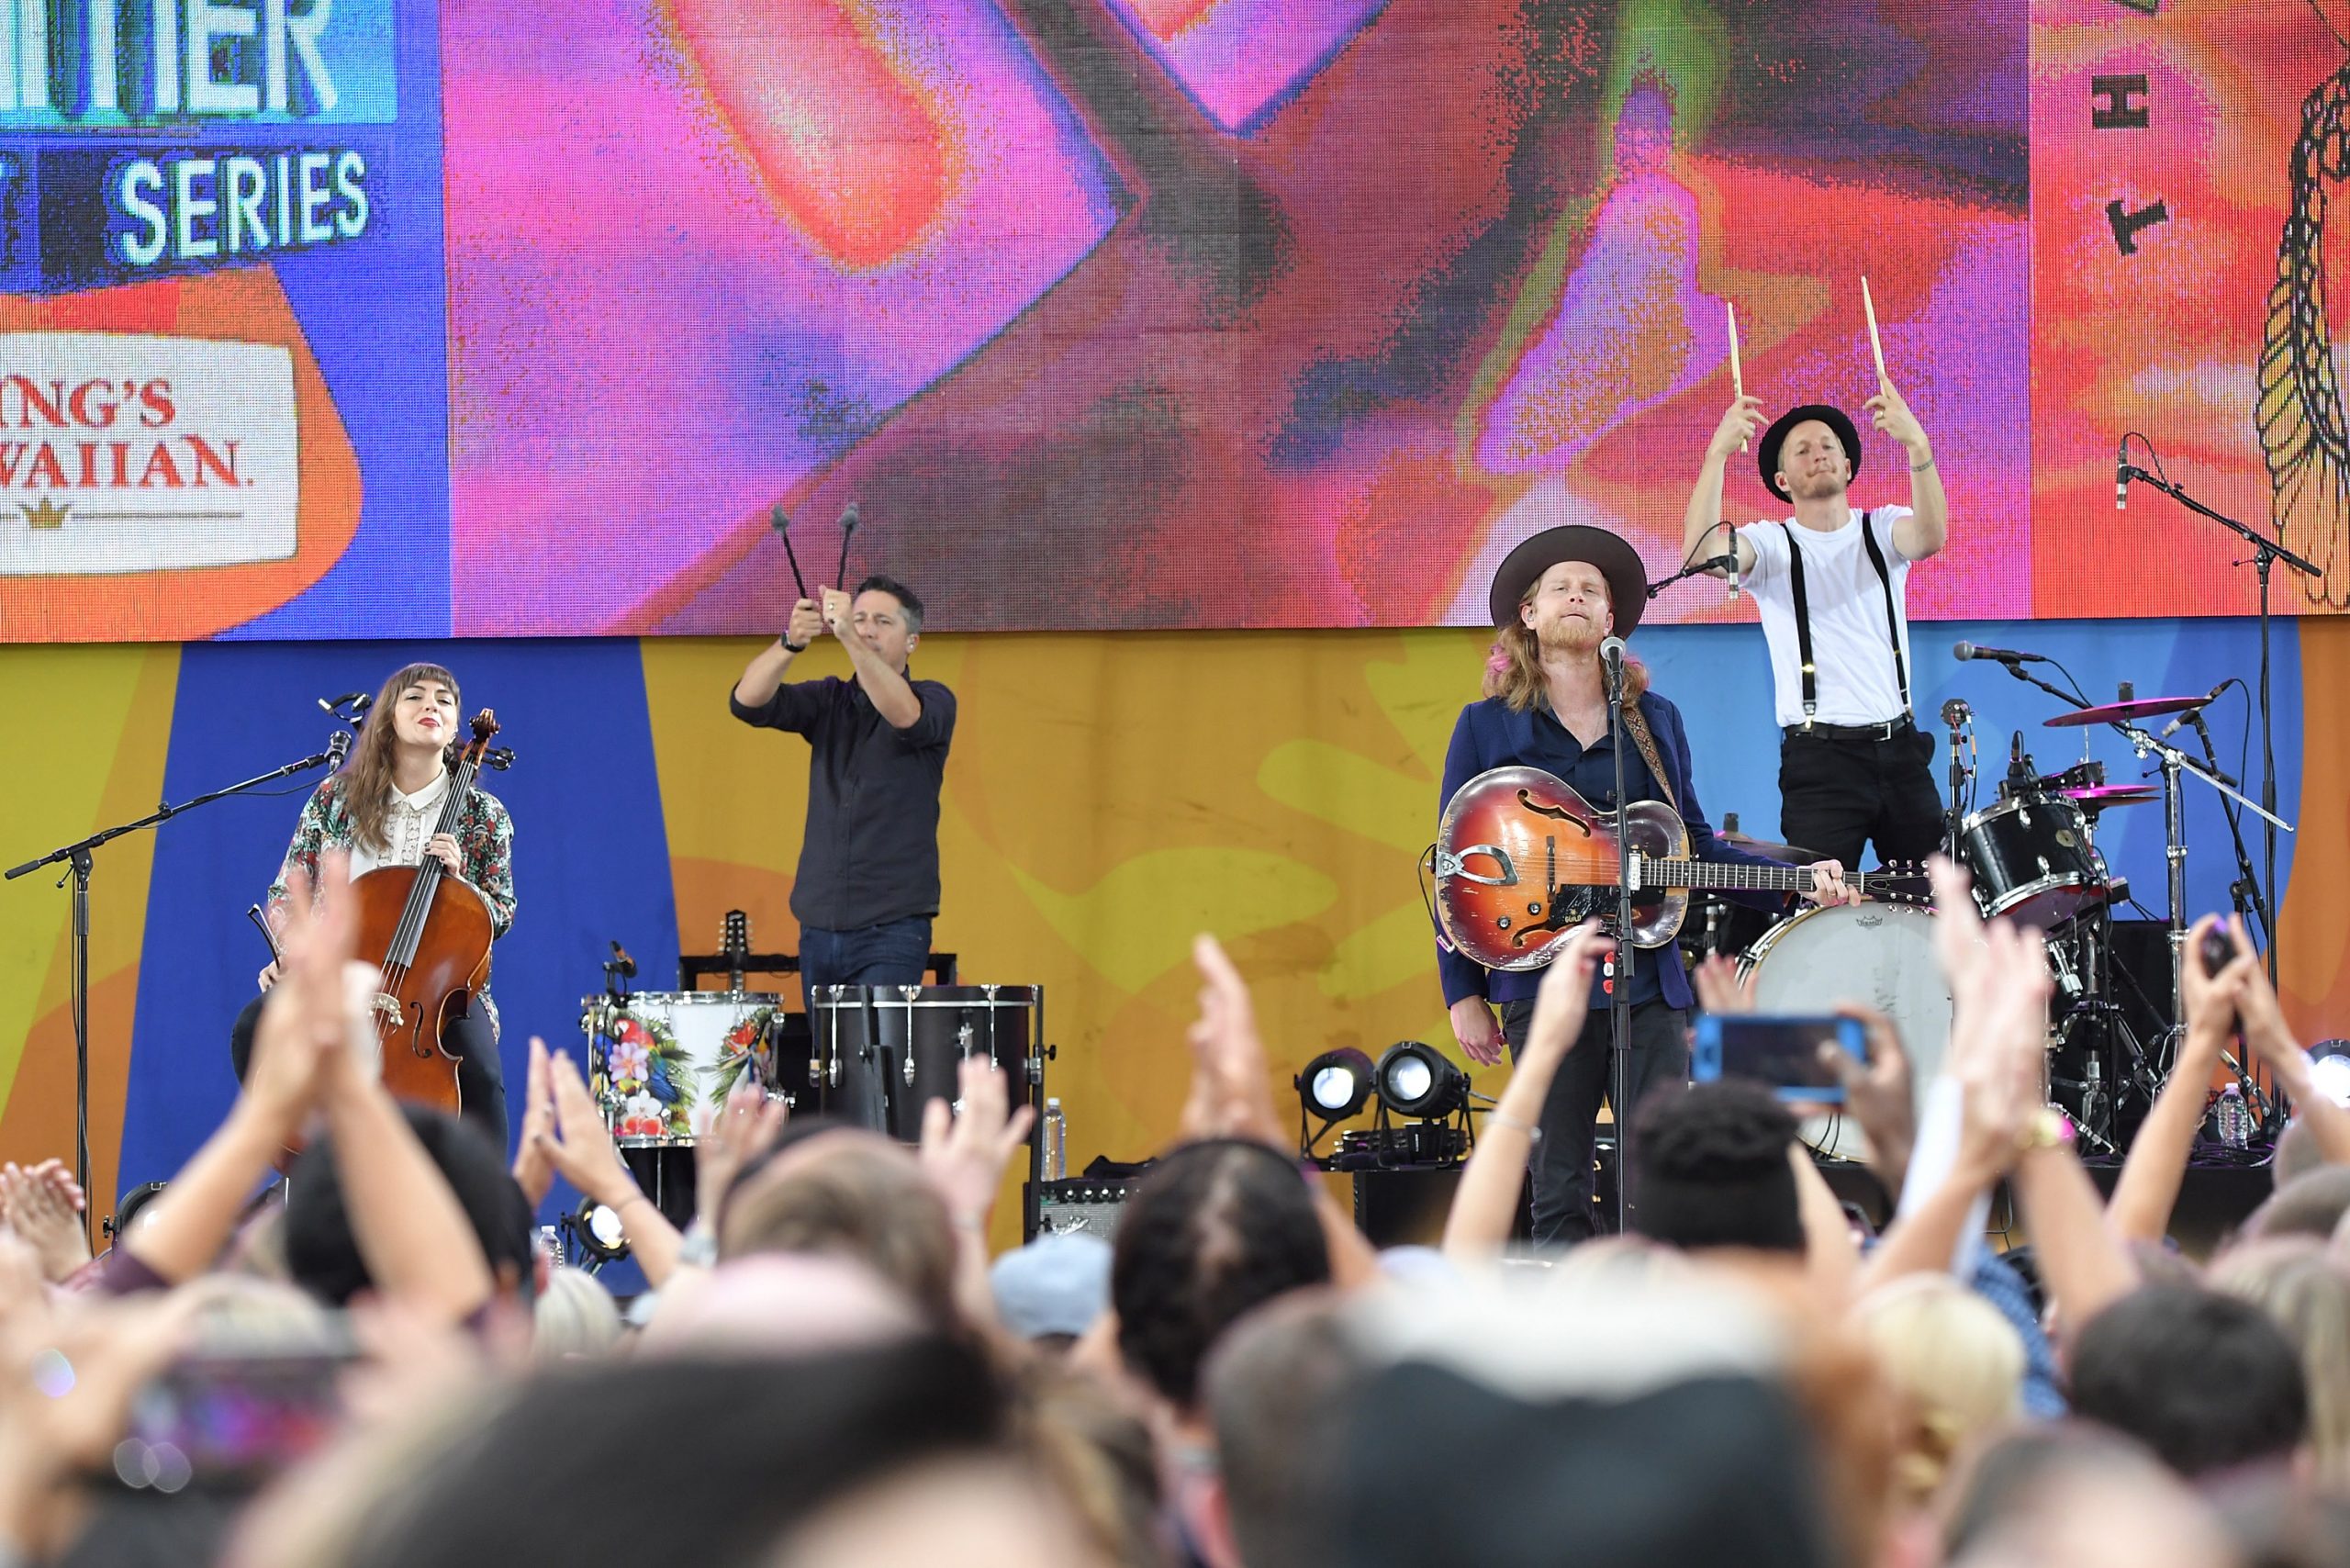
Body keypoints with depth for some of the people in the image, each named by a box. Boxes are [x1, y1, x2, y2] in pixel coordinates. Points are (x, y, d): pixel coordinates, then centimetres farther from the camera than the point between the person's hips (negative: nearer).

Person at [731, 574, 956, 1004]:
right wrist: (790, 642, -24)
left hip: (891, 927, -5)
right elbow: (748, 702, -5)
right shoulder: (829, 700, 12)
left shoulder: (933, 701, 1)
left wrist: (848, 637, -36)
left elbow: (904, 714, -24)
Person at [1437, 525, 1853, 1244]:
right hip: (1541, 976, -2)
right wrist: (1463, 995, -3)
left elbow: (1694, 845, 16)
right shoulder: (1487, 726, 4)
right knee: (1560, 1190, 1)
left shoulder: (1655, 722, 12)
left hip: (1647, 977, 2)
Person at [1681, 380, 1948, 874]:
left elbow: (1931, 537, -17)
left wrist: (1918, 446, -34)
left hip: (1899, 745, 3)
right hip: (1819, 754, -2)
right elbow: (1701, 553, -19)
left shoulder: (1882, 529, 7)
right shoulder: (1771, 544, 2)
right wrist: (1718, 453, -28)